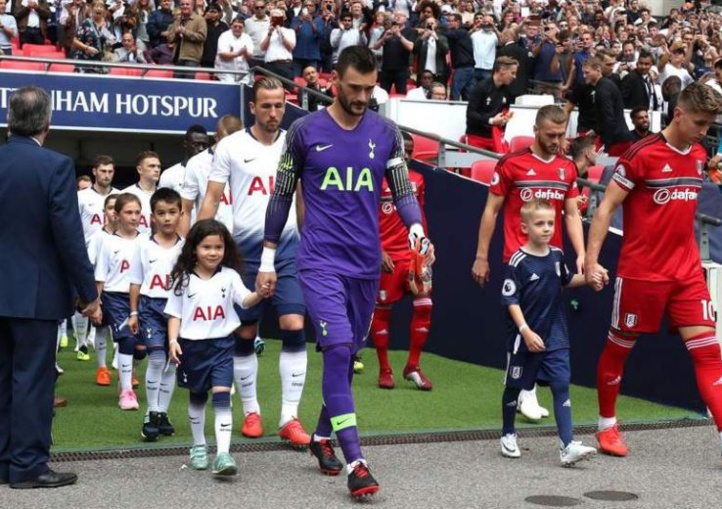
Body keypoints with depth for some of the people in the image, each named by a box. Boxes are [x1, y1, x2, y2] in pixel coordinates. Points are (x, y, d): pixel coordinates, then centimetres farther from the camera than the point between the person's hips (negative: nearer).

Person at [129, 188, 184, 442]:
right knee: (156, 359, -10)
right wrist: (133, 313, 4)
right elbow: (136, 281, 6)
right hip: (151, 306, -2)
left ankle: (162, 414, 17)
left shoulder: (186, 246, 2)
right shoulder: (144, 245, 2)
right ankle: (152, 414, -2)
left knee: (171, 362, 8)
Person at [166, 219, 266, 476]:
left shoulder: (229, 276, -1)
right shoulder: (184, 279, 0)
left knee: (222, 397, -12)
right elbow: (174, 314, 3)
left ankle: (223, 454, -18)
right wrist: (173, 341, -10)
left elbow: (245, 300, -14)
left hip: (221, 344, -1)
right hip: (192, 346, 1)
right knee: (197, 397, 16)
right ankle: (199, 446, 34)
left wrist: (259, 294, -36)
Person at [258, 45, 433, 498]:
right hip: (321, 261, -4)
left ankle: (323, 436, 35)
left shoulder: (387, 133, 4)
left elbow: (403, 191, 8)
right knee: (339, 349, -16)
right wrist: (268, 259, 7)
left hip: (367, 263, 4)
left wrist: (417, 229, -13)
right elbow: (282, 196, 6)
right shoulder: (306, 131, -2)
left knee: (348, 354, 13)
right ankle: (355, 462, -18)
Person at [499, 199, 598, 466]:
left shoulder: (557, 255, 4)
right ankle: (508, 435, 33)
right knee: (514, 386, 12)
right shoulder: (518, 261, -14)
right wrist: (526, 331, -21)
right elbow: (511, 300, -14)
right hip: (523, 337, -4)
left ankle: (567, 445, -11)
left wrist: (587, 278, 7)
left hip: (554, 336, 4)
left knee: (561, 385, -7)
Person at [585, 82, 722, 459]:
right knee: (619, 347, 9)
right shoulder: (642, 154, -12)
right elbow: (606, 207, -10)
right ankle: (606, 426, 26)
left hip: (687, 272, 5)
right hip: (641, 271, -5)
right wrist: (591, 259, -16)